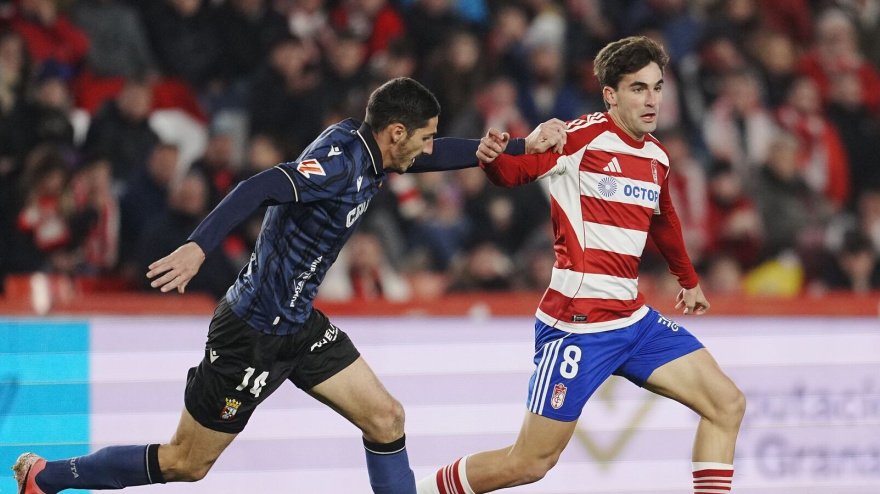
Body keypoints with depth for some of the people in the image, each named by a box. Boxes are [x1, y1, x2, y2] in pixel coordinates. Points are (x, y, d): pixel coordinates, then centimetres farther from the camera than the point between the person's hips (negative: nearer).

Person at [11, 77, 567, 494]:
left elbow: (433, 155, 18)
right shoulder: (339, 163, -26)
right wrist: (198, 247, -52)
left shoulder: (358, 141, 2)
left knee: (386, 419, 2)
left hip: (301, 327, 9)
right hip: (251, 332, -9)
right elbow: (259, 188, -39)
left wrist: (523, 145, 12)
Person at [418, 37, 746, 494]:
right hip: (577, 324, -7)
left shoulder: (656, 157, 11)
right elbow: (515, 170, -18)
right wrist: (492, 157, -41)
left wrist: (689, 280, 43)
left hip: (633, 319, 7)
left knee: (727, 405, -1)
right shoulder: (582, 136, -10)